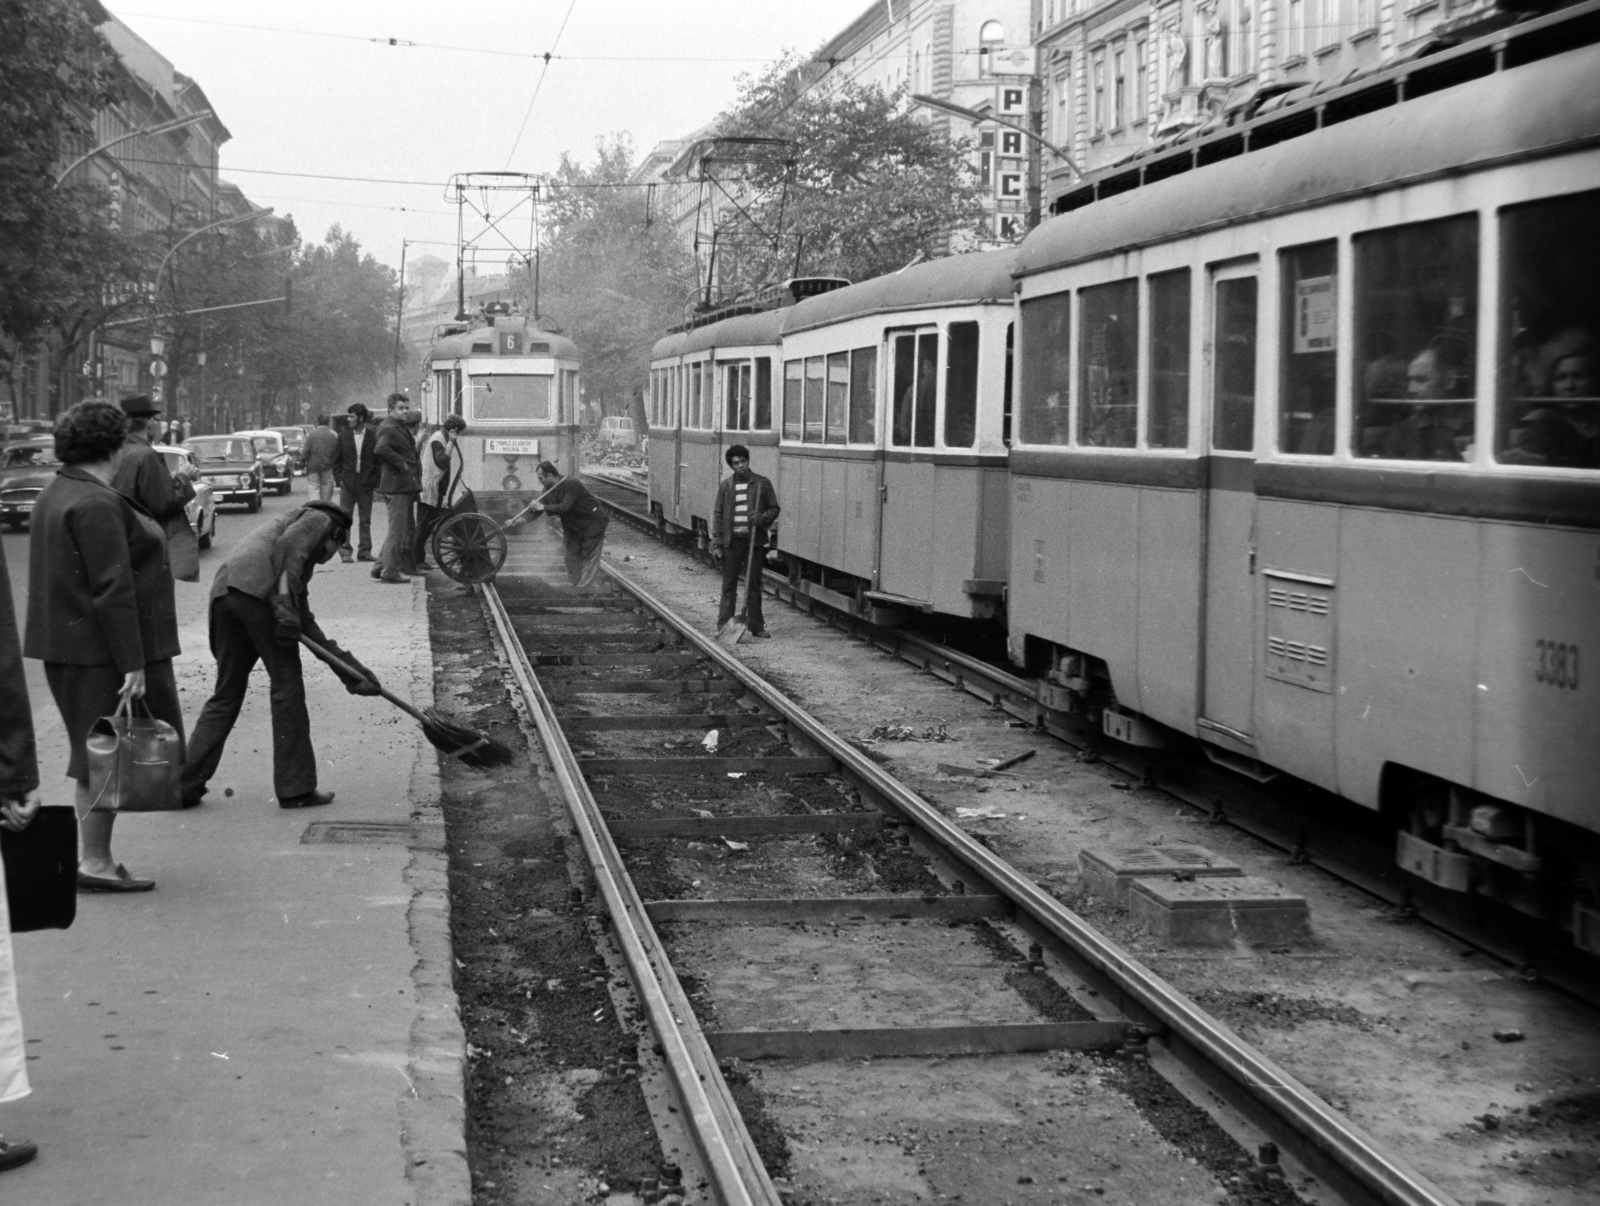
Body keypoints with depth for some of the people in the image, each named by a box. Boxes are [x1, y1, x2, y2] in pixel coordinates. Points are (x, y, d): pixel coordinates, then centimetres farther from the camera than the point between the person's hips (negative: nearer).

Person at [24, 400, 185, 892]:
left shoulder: (56, 495, 14)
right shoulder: (97, 504, -19)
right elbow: (112, 589, -22)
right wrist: (132, 664, -21)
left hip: (70, 646, 10)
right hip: (103, 652, -10)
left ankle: (97, 857, 20)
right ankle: (95, 862, 2)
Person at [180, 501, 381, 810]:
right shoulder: (318, 519, 17)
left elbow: (305, 622, 34)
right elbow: (288, 546, -6)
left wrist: (347, 666, 34)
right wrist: (284, 607, -14)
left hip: (223, 592, 8)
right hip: (258, 591, -8)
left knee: (227, 694, 16)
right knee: (287, 688, 2)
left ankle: (185, 784, 14)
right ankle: (295, 789, 6)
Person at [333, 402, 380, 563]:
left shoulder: (373, 436, -1)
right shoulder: (343, 436, 4)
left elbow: (378, 460, 2)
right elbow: (336, 461, 9)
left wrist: (375, 481, -5)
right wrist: (340, 479, -1)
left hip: (366, 483, -1)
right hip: (348, 483, 1)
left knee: (365, 520, 6)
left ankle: (364, 551, 12)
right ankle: (345, 551, 4)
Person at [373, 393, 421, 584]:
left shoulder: (402, 427, 18)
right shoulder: (389, 428, -13)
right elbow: (381, 450, -29)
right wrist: (401, 464, -23)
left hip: (406, 485, 11)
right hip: (397, 484, -11)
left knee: (409, 530, 16)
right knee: (397, 530, -7)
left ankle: (381, 566, 21)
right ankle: (390, 571, -2)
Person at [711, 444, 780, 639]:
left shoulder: (762, 484, 2)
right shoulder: (725, 486, 5)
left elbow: (774, 509, 6)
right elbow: (717, 513, 6)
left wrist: (763, 518, -15)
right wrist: (717, 542, 0)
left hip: (754, 541, -1)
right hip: (732, 541, 1)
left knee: (754, 584, 4)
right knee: (729, 584, 4)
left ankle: (756, 626, 10)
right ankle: (724, 625, 7)